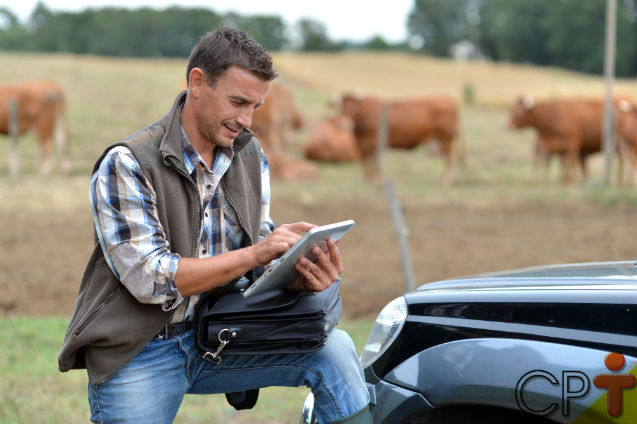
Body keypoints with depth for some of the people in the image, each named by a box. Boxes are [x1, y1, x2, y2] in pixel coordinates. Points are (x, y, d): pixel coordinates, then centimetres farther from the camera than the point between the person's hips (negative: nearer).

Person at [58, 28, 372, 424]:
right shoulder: (125, 165, -14)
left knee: (334, 347, -15)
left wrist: (302, 276, -18)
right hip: (139, 357, -5)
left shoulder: (251, 157, 6)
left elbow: (261, 265, 6)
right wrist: (254, 253, -25)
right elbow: (150, 278, -21)